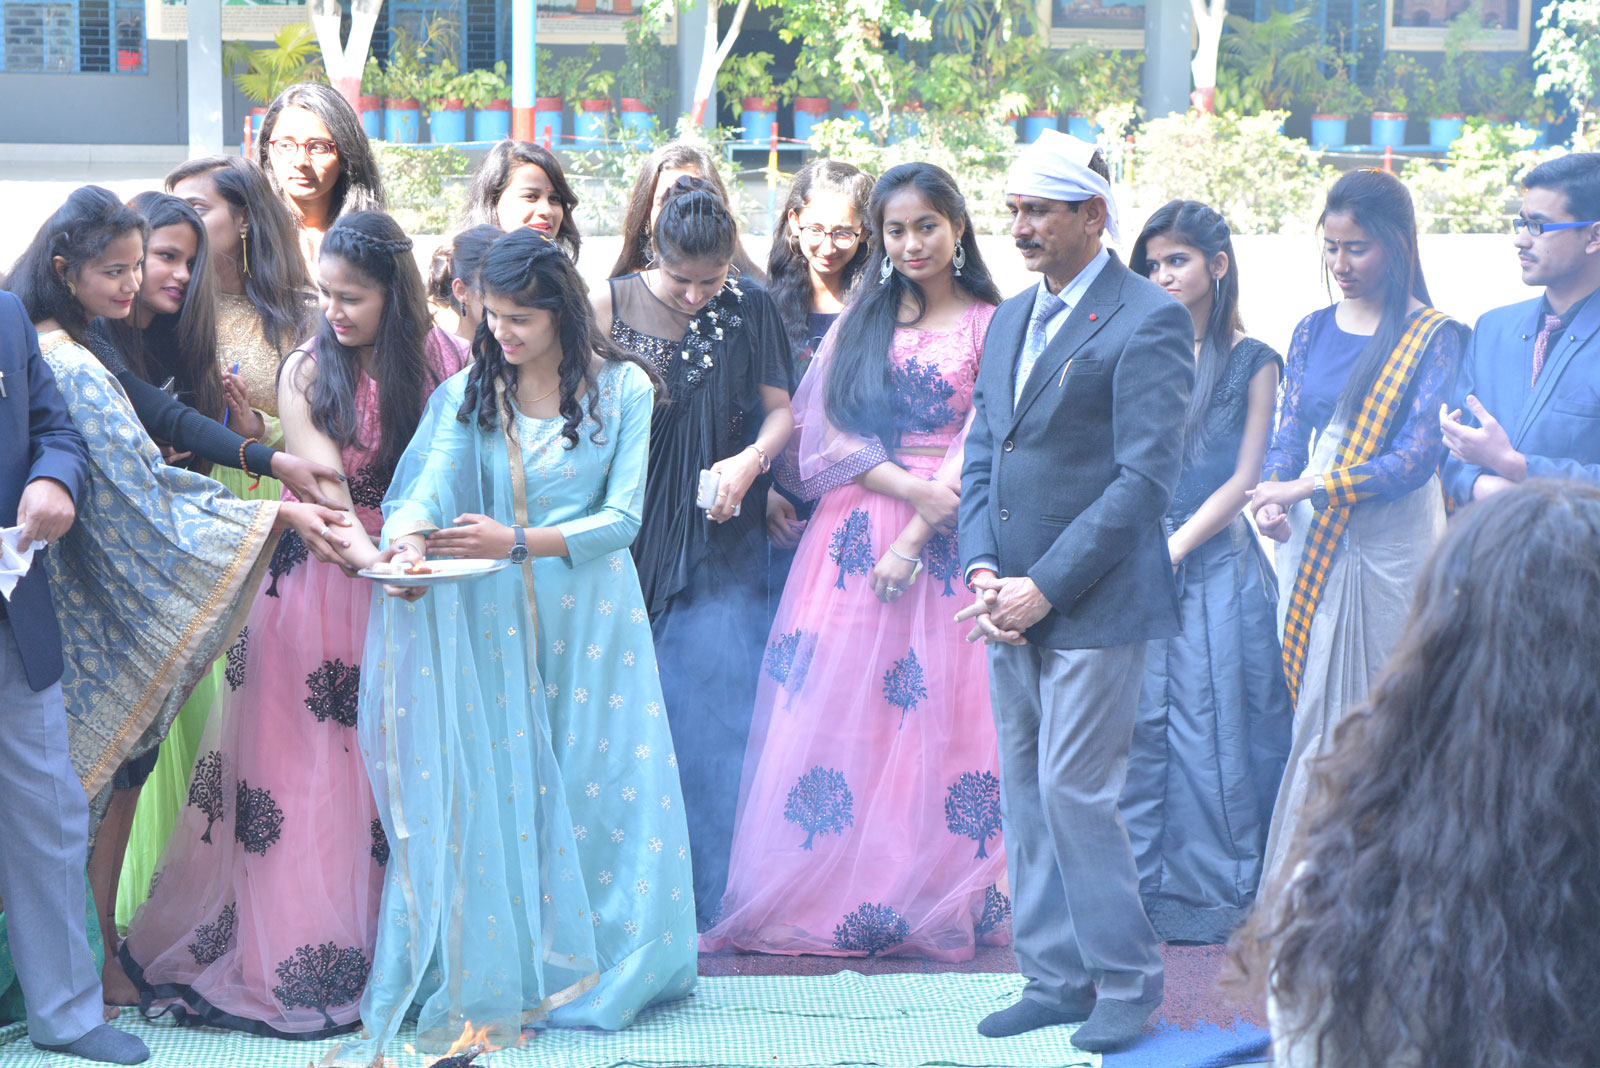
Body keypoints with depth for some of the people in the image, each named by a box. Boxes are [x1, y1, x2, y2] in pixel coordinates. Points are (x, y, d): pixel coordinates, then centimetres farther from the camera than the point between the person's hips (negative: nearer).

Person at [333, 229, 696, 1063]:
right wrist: (407, 533, -33)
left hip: (590, 618, -1)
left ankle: (589, 966, 17)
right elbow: (430, 484, -9)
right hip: (493, 622, 1)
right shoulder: (470, 391, 5)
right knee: (492, 791, -2)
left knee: (598, 789, 1)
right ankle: (492, 981, 7)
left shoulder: (623, 388, -1)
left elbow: (622, 517, -8)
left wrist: (518, 541, -21)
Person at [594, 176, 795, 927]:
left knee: (715, 707, -3)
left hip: (718, 537, 0)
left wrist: (750, 460, -12)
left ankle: (717, 895, 5)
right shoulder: (610, 305, -1)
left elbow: (780, 408, 6)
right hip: (629, 539, 0)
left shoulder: (749, 311, 2)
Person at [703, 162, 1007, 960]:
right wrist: (910, 485, -10)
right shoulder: (859, 321, 13)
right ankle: (826, 897, 2)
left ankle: (940, 905, 4)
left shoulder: (992, 326, 4)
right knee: (833, 708, -3)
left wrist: (915, 537, -12)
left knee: (941, 711, -4)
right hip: (853, 531, 2)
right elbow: (823, 431, 4)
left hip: (946, 539, -2)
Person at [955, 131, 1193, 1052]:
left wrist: (1045, 588, -15)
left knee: (1077, 792, -7)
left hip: (1094, 604, -7)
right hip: (1014, 604, 8)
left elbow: (1147, 476, -15)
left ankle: (1125, 983, 7)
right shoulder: (1009, 321, 16)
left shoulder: (1149, 320, -9)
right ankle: (1056, 978, 19)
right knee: (1026, 796, 10)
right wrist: (982, 571, -1)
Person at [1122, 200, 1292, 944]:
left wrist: (1175, 546, -8)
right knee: (1136, 722, 0)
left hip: (1214, 561, -3)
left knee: (1212, 723, -1)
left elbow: (1244, 478, -2)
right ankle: (1138, 890, 6)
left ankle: (1218, 892, 7)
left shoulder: (1251, 363, 2)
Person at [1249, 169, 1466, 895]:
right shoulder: (1312, 331, 11)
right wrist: (1272, 500, -12)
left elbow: (1417, 458, -13)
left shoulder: (1436, 338, -5)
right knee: (1317, 716, 4)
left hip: (1390, 545, -4)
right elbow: (1289, 434, 9)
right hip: (1313, 541, 4)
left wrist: (1310, 487, -18)